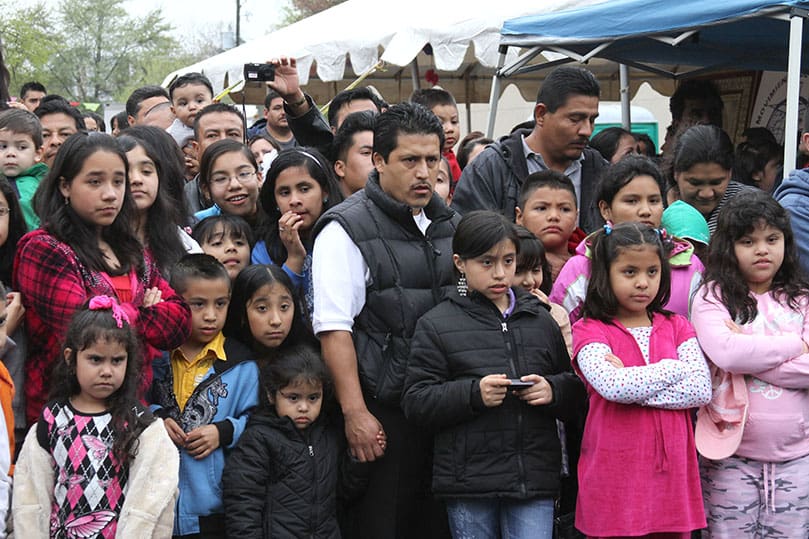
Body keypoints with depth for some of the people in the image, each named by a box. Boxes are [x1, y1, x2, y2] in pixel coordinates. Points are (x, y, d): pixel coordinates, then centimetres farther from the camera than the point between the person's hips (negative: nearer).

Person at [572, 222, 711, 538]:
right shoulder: (590, 332, -1)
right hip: (614, 480, -3)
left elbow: (702, 390, -4)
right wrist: (675, 368, -8)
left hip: (671, 474, 4)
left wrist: (632, 388, -12)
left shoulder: (676, 327, 10)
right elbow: (612, 385, -20)